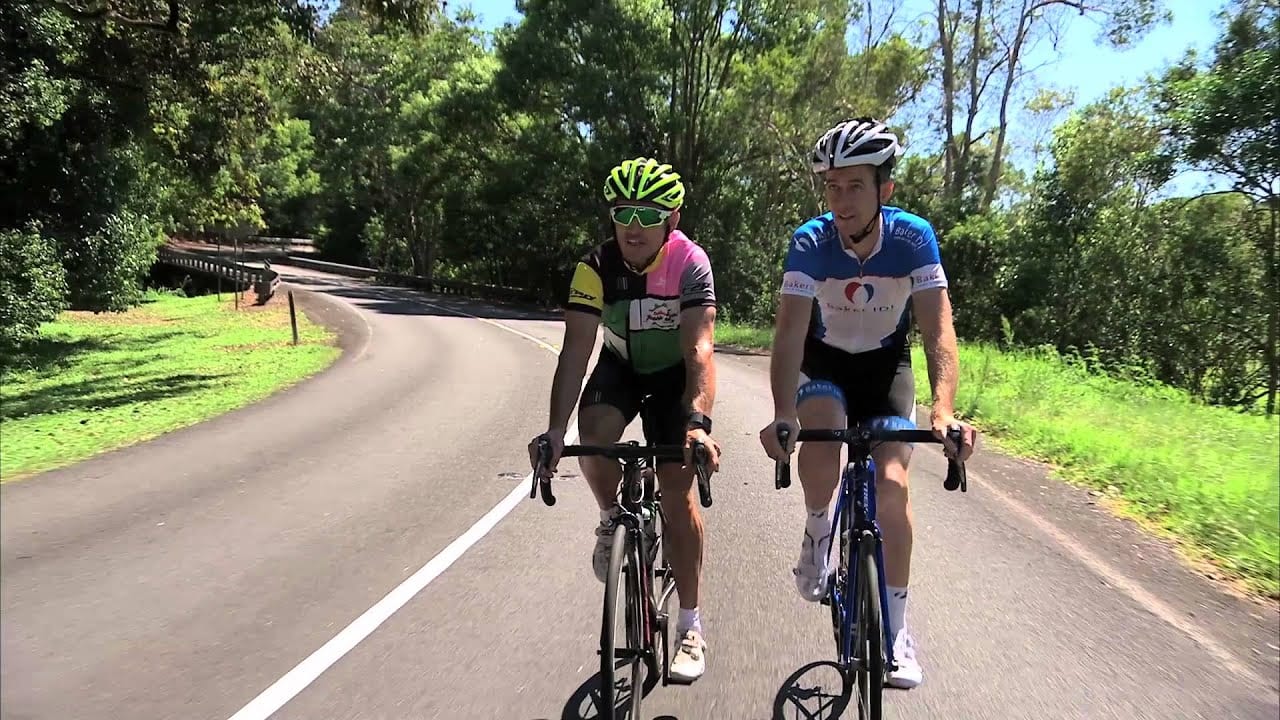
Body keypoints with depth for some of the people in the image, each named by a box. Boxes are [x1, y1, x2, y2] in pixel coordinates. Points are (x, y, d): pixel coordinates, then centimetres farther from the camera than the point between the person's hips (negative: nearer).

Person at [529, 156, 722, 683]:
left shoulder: (690, 263, -28)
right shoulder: (596, 267, -23)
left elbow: (699, 349, -37)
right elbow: (576, 350, -29)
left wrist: (699, 423, -53)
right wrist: (554, 430, -41)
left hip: (674, 371, -2)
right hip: (621, 364, 2)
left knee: (677, 488, -12)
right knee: (593, 436, -30)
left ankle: (690, 626, 2)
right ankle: (613, 519, 4)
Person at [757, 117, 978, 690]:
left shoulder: (913, 237, -23)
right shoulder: (810, 242, -24)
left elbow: (938, 329, -28)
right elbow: (790, 330, -32)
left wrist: (944, 409, -45)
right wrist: (782, 416, -47)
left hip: (886, 364, 1)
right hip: (824, 362, 0)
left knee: (892, 482, -14)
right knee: (819, 439, -32)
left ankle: (896, 626, 3)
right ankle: (817, 531, 2)